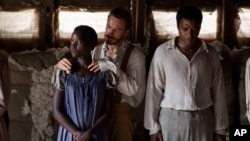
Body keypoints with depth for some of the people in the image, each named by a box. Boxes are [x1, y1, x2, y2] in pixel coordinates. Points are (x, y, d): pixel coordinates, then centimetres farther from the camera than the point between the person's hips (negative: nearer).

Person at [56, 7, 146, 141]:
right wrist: (63, 64, -16)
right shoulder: (95, 51, 4)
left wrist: (110, 67, -29)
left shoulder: (135, 55, -10)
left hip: (121, 113, -3)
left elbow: (133, 89, -20)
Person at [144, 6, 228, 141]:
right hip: (171, 119, -1)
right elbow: (154, 90, -3)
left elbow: (218, 93, 4)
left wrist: (220, 129, 4)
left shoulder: (211, 54, 1)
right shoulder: (162, 52, -5)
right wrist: (153, 127, -4)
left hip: (203, 120, 2)